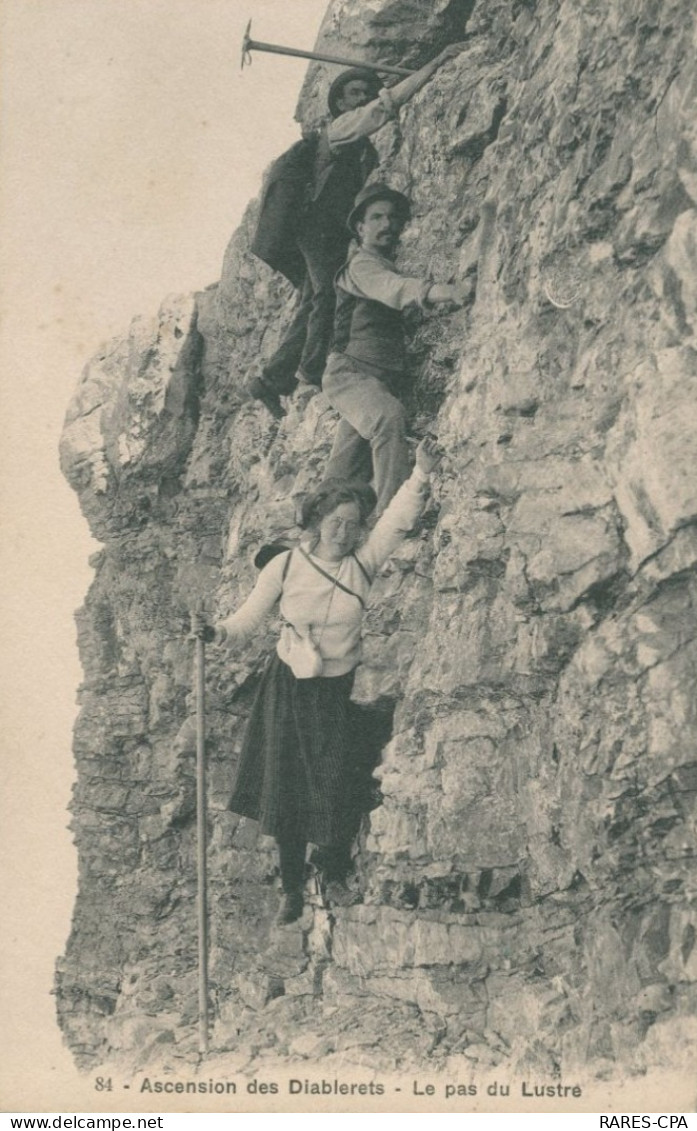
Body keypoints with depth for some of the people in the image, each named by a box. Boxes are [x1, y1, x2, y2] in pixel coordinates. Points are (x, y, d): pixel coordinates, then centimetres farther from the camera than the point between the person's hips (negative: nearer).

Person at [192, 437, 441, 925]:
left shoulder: (363, 562, -7)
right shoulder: (286, 566, -8)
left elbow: (400, 518, -20)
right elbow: (247, 620, -3)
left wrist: (422, 474, -36)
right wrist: (215, 633, -23)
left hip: (341, 690, 0)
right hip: (290, 689, 0)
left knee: (335, 790, 0)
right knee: (286, 789, 5)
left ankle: (336, 880, 26)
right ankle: (292, 891, 22)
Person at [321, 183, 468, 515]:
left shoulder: (389, 266, 25)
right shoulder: (361, 265, -6)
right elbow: (394, 288, -27)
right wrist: (439, 290, -44)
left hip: (381, 379, 9)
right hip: (350, 372, -9)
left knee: (344, 479, 8)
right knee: (389, 417, -37)